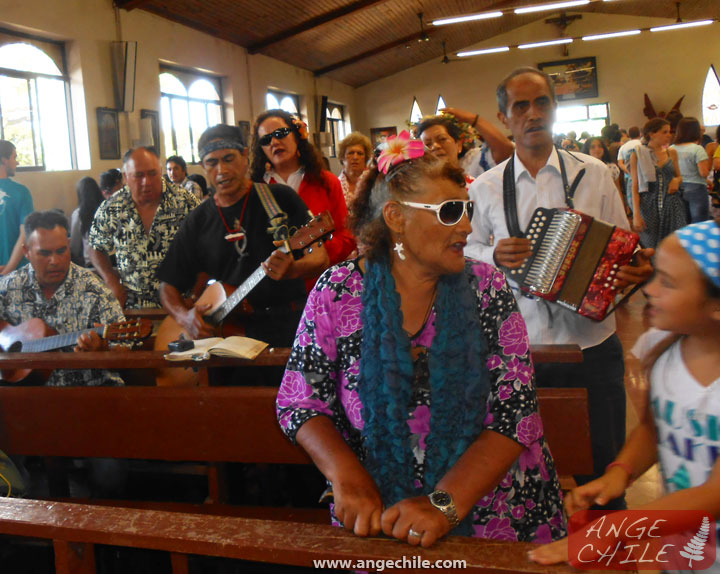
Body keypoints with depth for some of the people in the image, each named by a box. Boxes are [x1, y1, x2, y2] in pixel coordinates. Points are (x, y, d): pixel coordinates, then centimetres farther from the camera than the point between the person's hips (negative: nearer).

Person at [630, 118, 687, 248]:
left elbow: (679, 176, 22)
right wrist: (636, 214, -11)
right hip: (649, 205, -3)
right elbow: (635, 186, -3)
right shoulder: (638, 154, -2)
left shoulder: (672, 153, 9)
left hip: (672, 205, 3)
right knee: (651, 249, 0)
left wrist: (677, 180, -4)